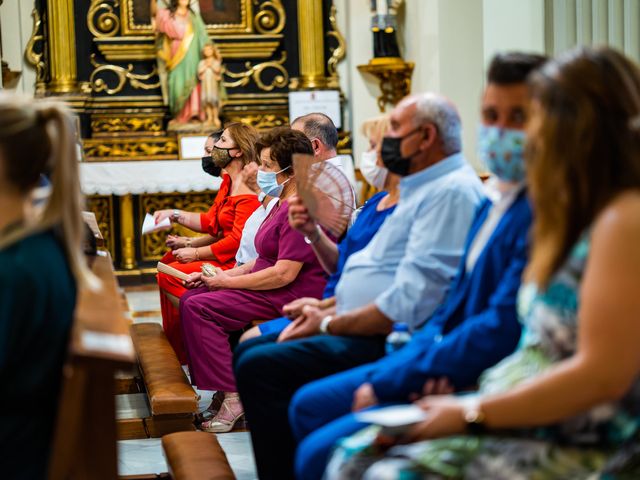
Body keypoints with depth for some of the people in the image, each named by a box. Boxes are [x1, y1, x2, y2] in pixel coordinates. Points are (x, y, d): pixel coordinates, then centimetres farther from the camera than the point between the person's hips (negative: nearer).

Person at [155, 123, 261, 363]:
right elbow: (211, 222, 18)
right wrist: (175, 215, 14)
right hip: (225, 257, 11)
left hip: (236, 265, -11)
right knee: (169, 260, 18)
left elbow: (238, 240, -24)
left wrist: (195, 253, -16)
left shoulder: (248, 189, -20)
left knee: (169, 276, -16)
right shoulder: (229, 182, 13)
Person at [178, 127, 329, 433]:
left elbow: (284, 274, -23)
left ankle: (232, 397, -17)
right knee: (190, 300, 3)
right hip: (273, 290, 11)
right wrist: (223, 276, 8)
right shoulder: (282, 204, 19)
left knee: (198, 307, -19)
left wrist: (228, 282, -13)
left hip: (292, 297, -11)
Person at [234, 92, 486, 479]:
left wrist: (330, 324, -14)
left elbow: (409, 305, -23)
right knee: (249, 352, 10)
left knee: (259, 367, -22)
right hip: (366, 329, 11)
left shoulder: (451, 191, -15)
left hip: (390, 342, -11)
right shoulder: (426, 188, 19)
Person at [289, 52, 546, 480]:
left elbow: (503, 329, -24)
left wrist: (388, 381, -17)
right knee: (307, 406, 17)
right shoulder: (496, 200, 13)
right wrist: (420, 355, -5)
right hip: (443, 371, 10)